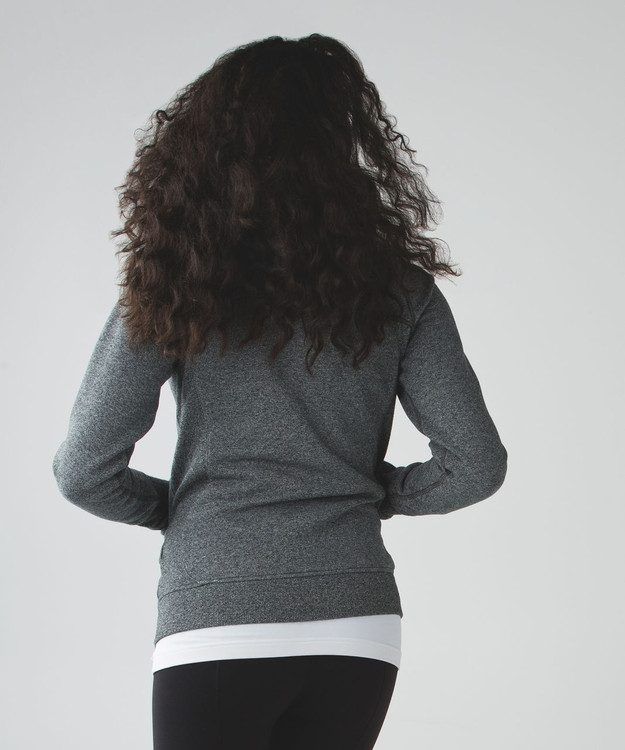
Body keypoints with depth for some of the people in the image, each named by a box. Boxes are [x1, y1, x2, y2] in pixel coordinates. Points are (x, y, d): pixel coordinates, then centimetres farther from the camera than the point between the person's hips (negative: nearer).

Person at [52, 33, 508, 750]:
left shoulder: (172, 288, -3)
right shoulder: (397, 289, 1)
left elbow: (85, 473, -3)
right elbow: (476, 464, 0)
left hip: (216, 623, -2)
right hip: (358, 621, 3)